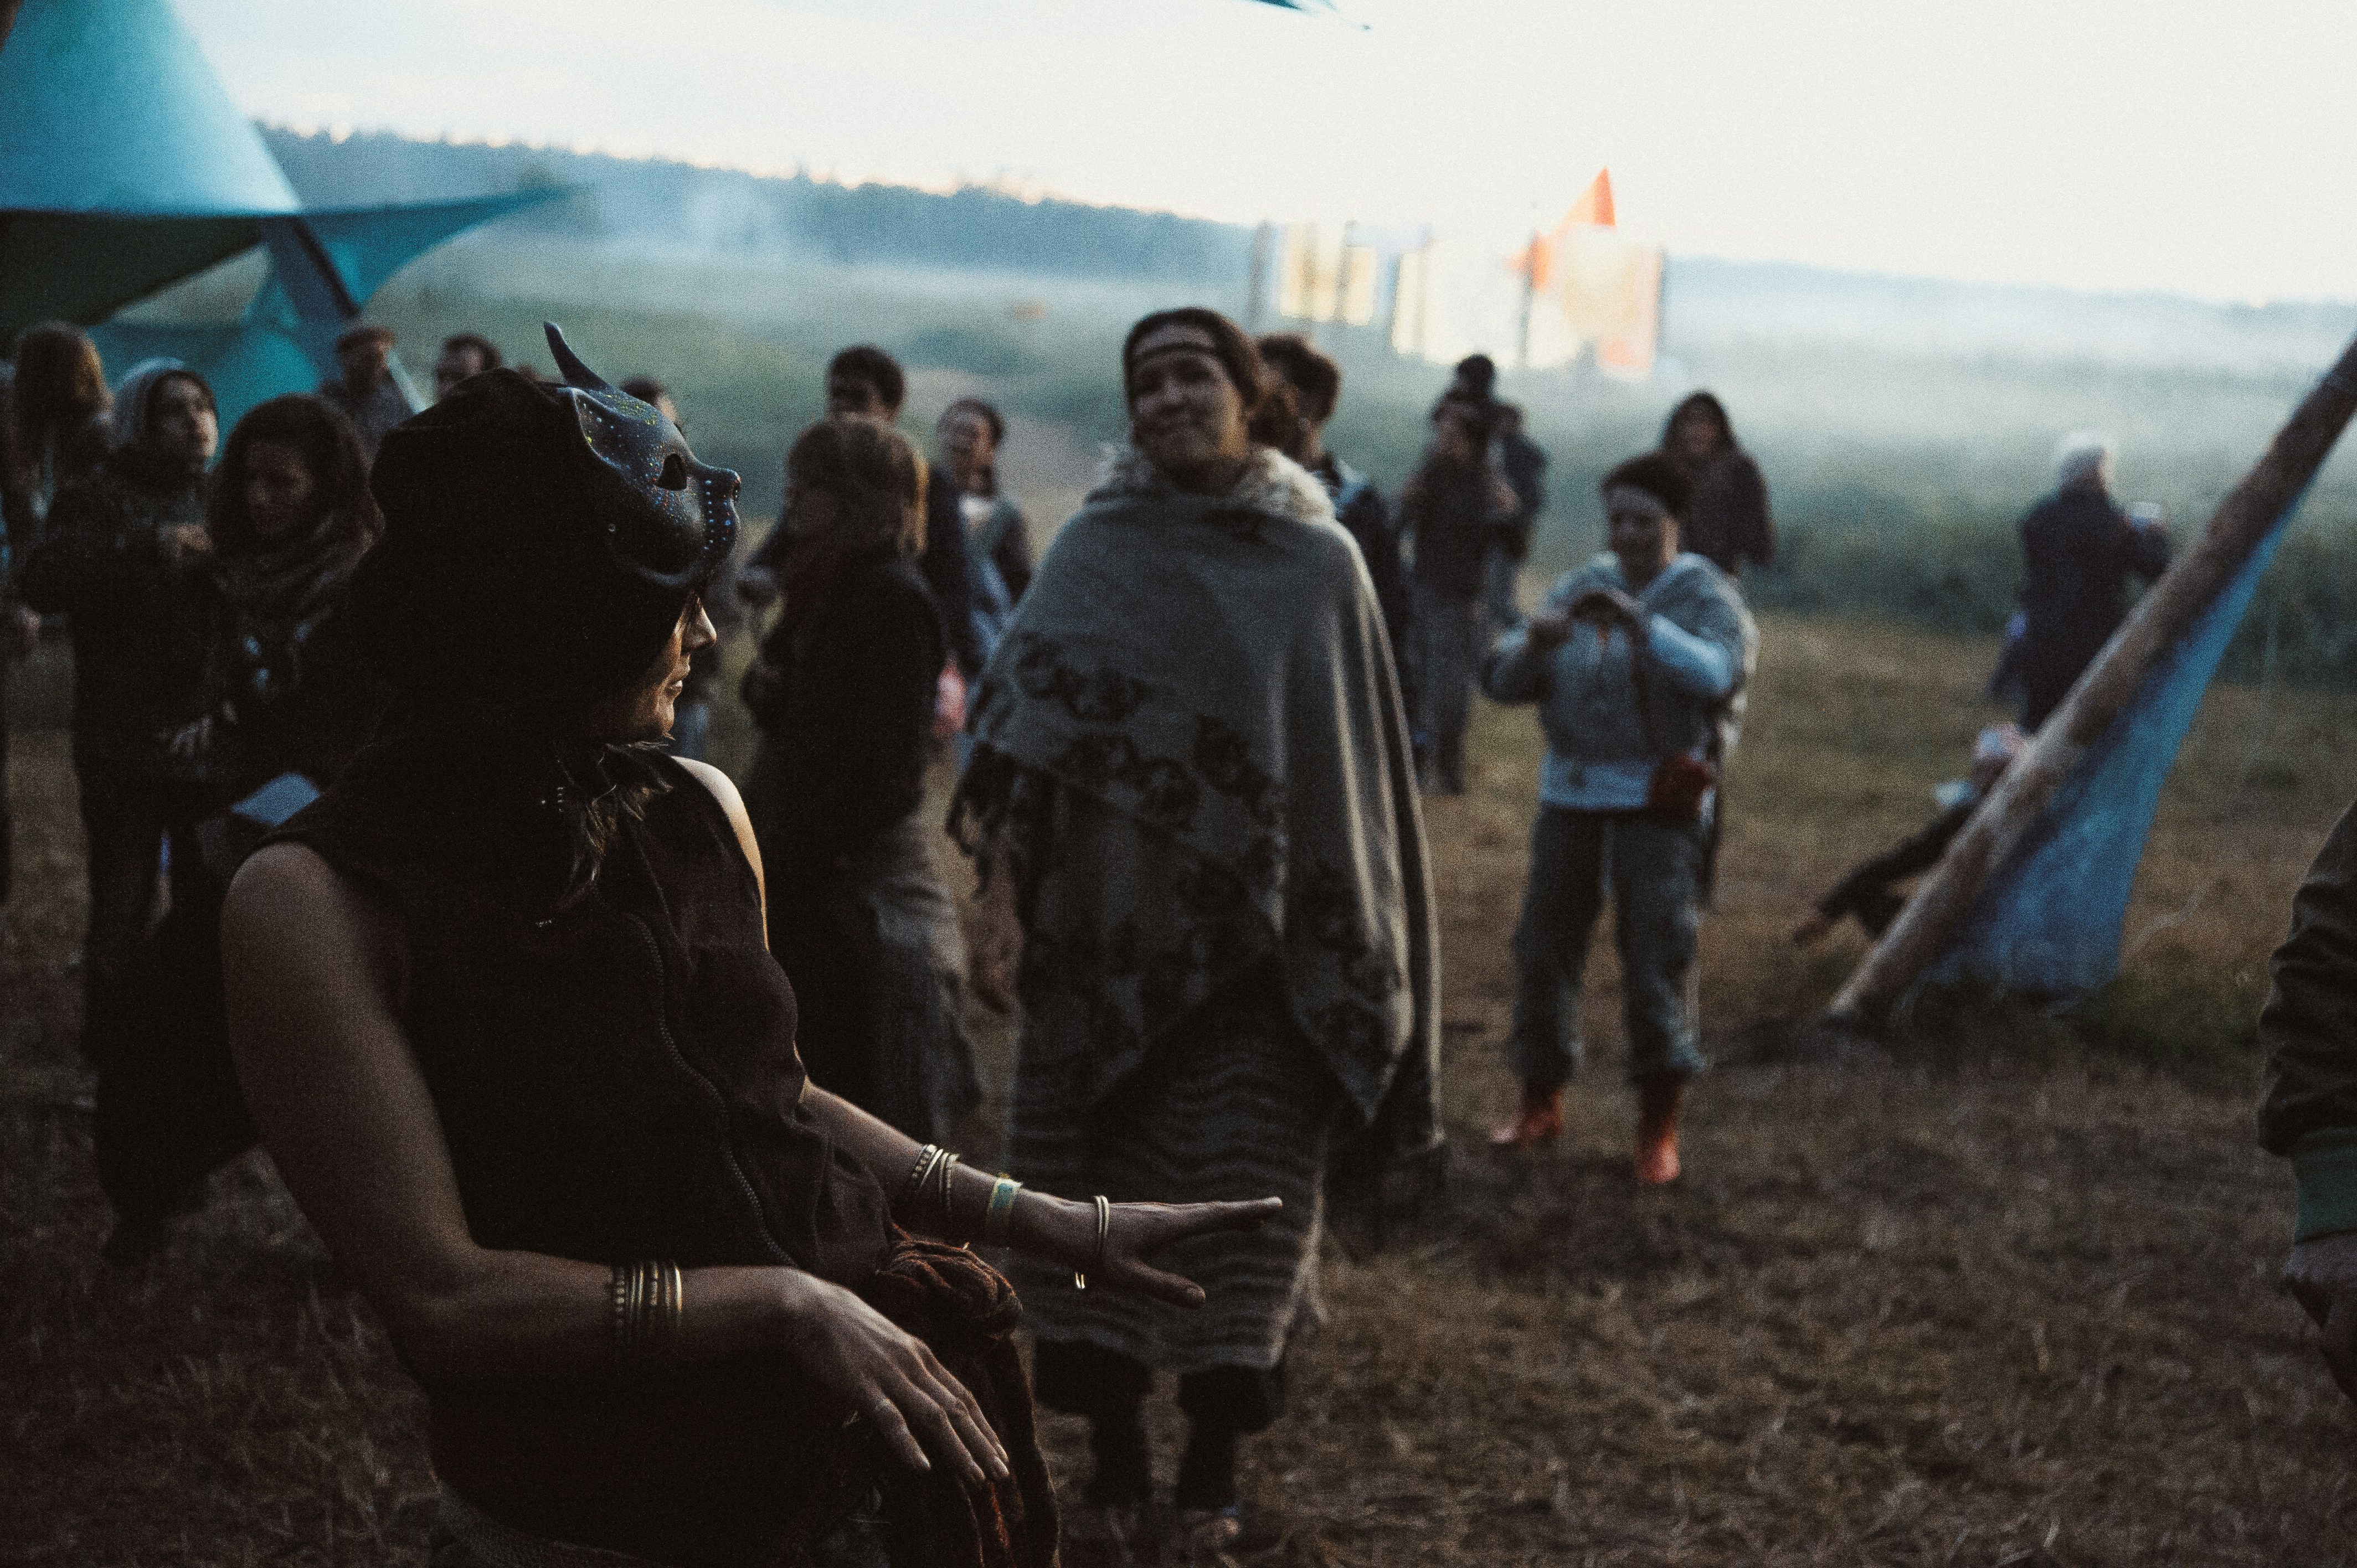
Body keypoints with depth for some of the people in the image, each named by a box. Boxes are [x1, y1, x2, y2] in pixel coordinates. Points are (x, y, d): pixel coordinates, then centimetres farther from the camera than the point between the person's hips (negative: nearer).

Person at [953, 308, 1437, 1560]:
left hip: (1263, 940, 0)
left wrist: (1360, 946, 6)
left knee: (1246, 1196, -1)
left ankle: (1212, 1467, 13)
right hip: (1110, 931, 0)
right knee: (1096, 1188, 4)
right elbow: (1021, 725, -6)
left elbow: (1358, 759, 7)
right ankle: (1116, 1450, 19)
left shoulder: (1319, 562, 4)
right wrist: (1002, 891, -17)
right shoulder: (1096, 550, 2)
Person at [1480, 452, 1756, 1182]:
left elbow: (1719, 673, -21)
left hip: (1658, 801, -4)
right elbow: (1503, 682, 5)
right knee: (1545, 943, 6)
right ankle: (1541, 1102, 20)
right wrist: (1534, 643, -17)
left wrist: (1641, 625, -32)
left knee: (1656, 954, -8)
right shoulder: (1579, 588, 9)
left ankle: (1659, 1127, 2)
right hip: (1571, 793, 4)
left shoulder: (1704, 596, -1)